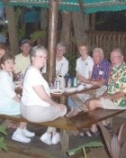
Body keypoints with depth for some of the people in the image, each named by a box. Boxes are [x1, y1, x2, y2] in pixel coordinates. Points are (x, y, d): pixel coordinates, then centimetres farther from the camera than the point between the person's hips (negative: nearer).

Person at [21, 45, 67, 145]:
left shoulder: (33, 71, 11)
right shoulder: (33, 72, -21)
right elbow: (43, 96, -21)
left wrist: (55, 104, 8)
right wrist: (56, 104, -6)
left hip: (29, 108, 10)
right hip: (35, 111, -10)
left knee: (55, 107, 28)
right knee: (63, 109, 9)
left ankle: (51, 134, 28)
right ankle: (49, 135, 20)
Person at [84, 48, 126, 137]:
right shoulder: (113, 69, 9)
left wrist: (108, 97, -16)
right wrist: (103, 95, 1)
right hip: (111, 98, 10)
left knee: (91, 103, -13)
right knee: (91, 102, 8)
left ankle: (93, 130, 3)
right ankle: (104, 125, 7)